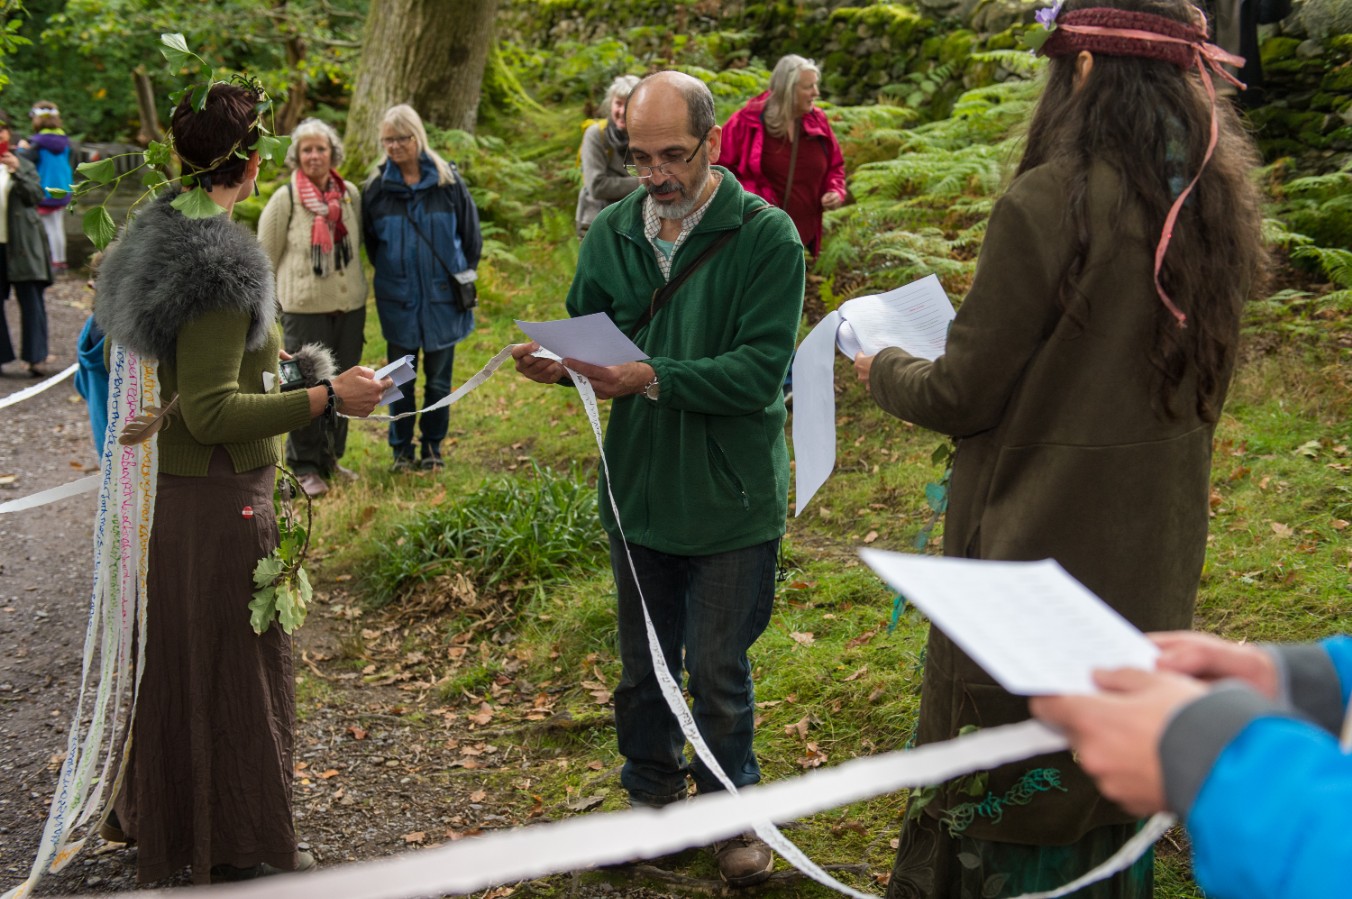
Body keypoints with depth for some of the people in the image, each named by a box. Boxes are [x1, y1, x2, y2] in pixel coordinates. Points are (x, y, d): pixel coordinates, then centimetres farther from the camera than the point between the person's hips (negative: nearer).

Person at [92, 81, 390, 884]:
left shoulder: (168, 239, 7)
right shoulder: (220, 264, -23)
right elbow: (212, 412, -25)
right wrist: (326, 397, -24)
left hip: (179, 486, 9)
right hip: (222, 494, -9)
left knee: (180, 652, 22)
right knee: (237, 662, 5)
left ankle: (157, 813, 40)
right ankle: (241, 849, 21)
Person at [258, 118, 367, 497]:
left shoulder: (351, 194, 4)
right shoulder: (285, 199, -8)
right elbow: (264, 256, -1)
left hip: (350, 307, 5)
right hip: (305, 309, -5)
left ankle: (330, 459, 26)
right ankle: (305, 467, 10)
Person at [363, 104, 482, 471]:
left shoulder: (447, 180, -6)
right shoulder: (377, 186, -3)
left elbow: (470, 233, 2)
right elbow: (369, 240, 11)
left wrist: (462, 276, 6)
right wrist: (389, 273, 10)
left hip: (442, 299, -1)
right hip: (397, 300, 1)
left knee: (439, 379, 10)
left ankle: (433, 446, 25)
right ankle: (401, 449, 22)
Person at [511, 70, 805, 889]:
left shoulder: (767, 236, -14)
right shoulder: (612, 232, 1)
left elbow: (760, 370, -21)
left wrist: (653, 378, -31)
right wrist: (555, 363, -16)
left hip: (731, 502, -4)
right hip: (637, 491, 4)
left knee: (717, 673, 8)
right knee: (643, 666, 19)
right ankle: (654, 798, 40)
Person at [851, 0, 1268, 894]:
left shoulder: (1048, 205, -20)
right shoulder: (1215, 208, 2)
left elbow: (962, 396, -14)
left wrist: (883, 369, 7)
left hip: (1037, 556, -7)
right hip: (1155, 572, 7)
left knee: (988, 805, 8)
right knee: (1114, 791, 21)